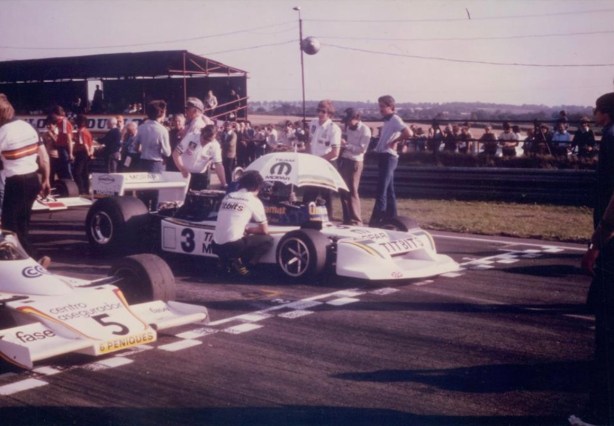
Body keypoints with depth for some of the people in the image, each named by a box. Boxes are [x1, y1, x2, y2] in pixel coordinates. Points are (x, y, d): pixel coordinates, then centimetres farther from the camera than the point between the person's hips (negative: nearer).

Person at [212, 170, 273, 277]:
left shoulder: (228, 197, 18)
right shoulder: (254, 201, 2)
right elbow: (264, 230, 8)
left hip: (216, 246, 7)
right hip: (233, 245, -7)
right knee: (268, 240, 10)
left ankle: (226, 261, 11)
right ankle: (240, 263, -4)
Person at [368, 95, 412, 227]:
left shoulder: (395, 119, -12)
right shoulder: (387, 121, 16)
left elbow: (408, 133, -26)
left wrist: (394, 141, -16)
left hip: (388, 157, -10)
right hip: (384, 156, 10)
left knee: (381, 191, -12)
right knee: (389, 190, 12)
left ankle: (375, 222, -14)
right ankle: (391, 219, 17)